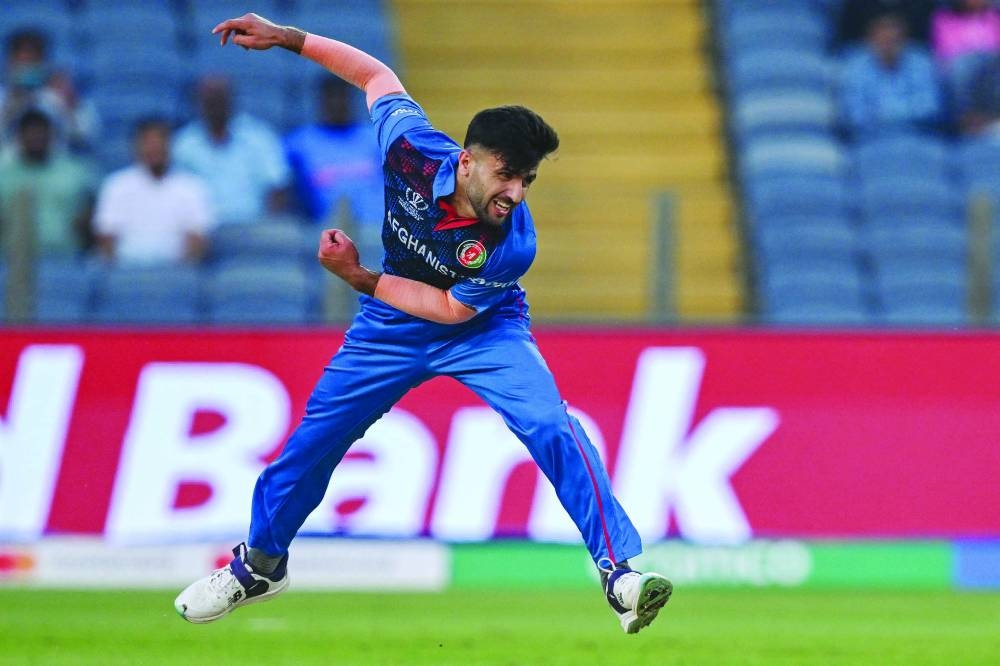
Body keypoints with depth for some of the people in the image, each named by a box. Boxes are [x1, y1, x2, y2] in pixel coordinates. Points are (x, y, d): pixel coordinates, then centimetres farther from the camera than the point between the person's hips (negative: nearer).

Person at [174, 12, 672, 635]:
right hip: (394, 326, 3)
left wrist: (360, 278, -22)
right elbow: (376, 75, -11)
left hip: (482, 329, -3)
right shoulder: (414, 149, -29)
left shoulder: (512, 244, -35)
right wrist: (286, 38, -15)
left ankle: (620, 571, -23)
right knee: (316, 433, 6)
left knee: (551, 427, -26)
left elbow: (453, 307, -22)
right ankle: (260, 563, 28)